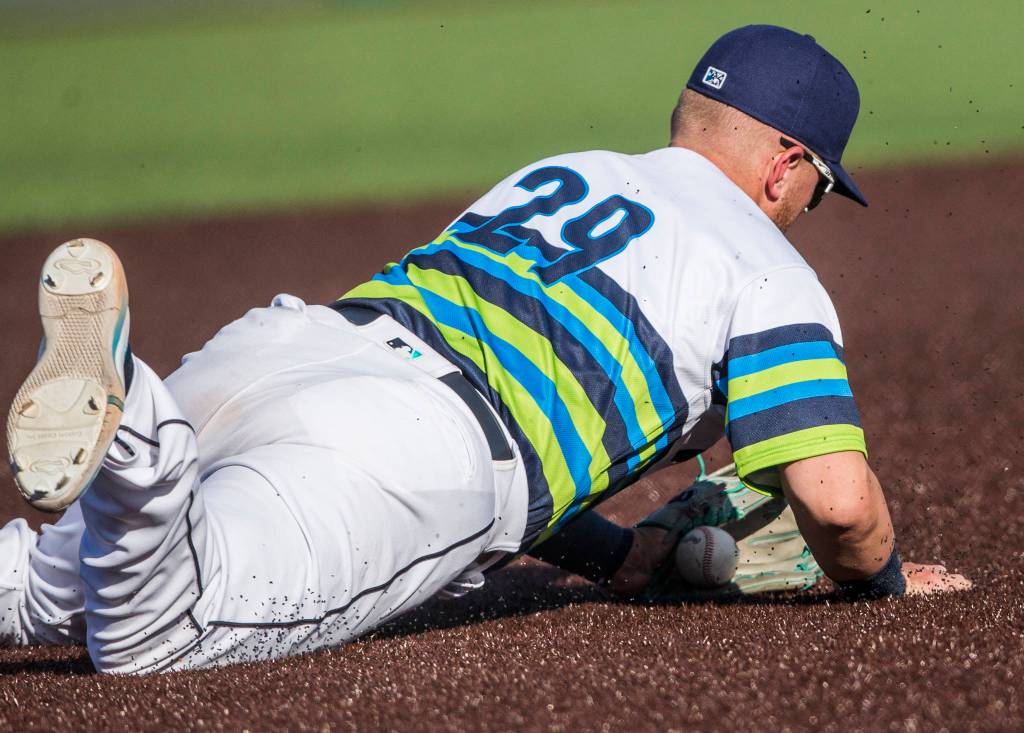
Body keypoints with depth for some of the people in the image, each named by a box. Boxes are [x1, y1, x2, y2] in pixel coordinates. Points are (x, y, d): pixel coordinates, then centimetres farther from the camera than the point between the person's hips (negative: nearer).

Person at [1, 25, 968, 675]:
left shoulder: (548, 174, 35)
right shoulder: (768, 274, 14)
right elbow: (836, 495, 2)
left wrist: (615, 554, 44)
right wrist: (881, 579, 25)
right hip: (420, 447, -7)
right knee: (153, 634, -24)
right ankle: (115, 408, -48)